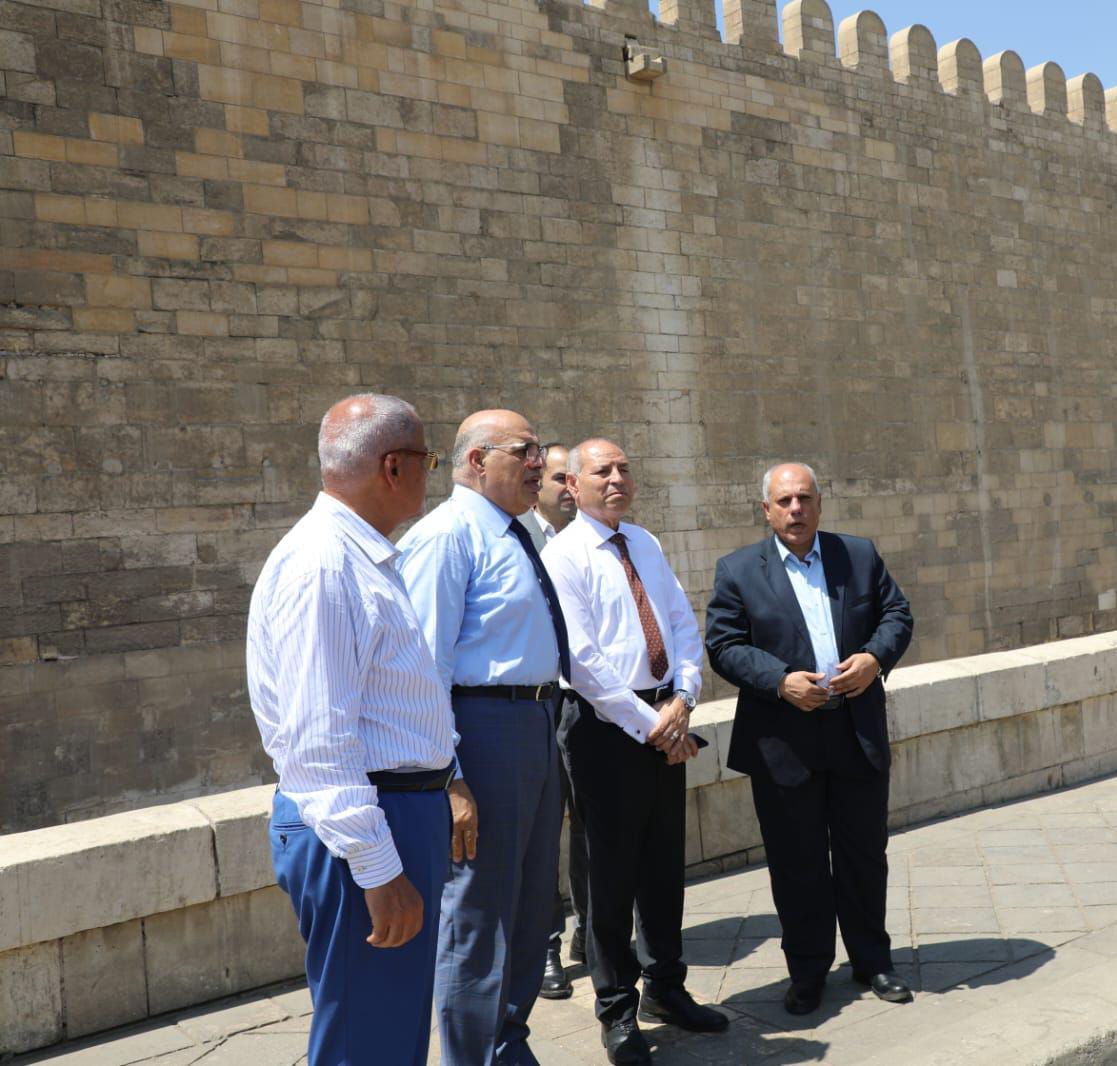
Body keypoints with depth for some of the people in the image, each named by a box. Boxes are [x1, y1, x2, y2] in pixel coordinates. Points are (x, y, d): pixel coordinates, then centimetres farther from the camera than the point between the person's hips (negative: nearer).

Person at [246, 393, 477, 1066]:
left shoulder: (365, 558, 12)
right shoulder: (321, 565, -20)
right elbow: (319, 743, -24)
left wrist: (445, 784, 23)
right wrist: (378, 871, -24)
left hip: (408, 807, 10)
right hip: (365, 832, -10)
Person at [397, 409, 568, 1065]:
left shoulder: (518, 536, 15)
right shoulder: (449, 534, -14)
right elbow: (428, 663, -18)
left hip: (539, 723, 10)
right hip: (486, 724, -10)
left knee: (533, 901, 20)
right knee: (479, 913, 2)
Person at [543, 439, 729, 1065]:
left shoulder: (647, 545, 12)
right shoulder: (564, 556, -10)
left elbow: (685, 628, 10)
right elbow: (582, 659, -16)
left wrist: (682, 701, -6)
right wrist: (650, 723, -15)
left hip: (666, 724, 6)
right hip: (607, 727, -6)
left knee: (666, 862, 16)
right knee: (614, 870, 4)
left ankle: (666, 987, 32)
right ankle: (618, 1010, 21)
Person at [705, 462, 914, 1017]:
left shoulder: (860, 555, 8)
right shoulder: (738, 570, -1)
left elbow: (897, 614, 9)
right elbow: (724, 645, -5)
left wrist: (876, 656, -11)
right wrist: (781, 680, -19)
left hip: (858, 735, 2)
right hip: (783, 741, -2)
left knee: (864, 853, 13)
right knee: (797, 862, 8)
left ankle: (871, 958, 30)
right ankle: (807, 970, 23)